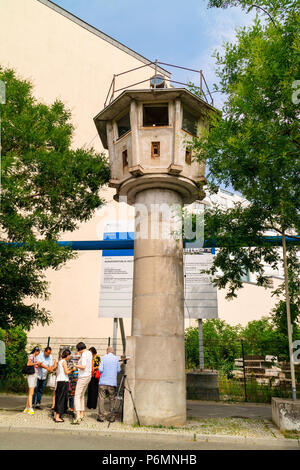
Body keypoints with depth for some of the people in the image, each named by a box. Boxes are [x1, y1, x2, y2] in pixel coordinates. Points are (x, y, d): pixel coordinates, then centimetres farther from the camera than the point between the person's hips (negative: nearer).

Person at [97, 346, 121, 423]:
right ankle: (111, 417, 9)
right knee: (112, 399, 10)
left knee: (101, 398, 6)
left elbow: (100, 369, -5)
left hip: (103, 382, -1)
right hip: (112, 382, 1)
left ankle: (101, 416, 3)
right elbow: (118, 370, 4)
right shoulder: (116, 358, 2)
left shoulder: (103, 357, -1)